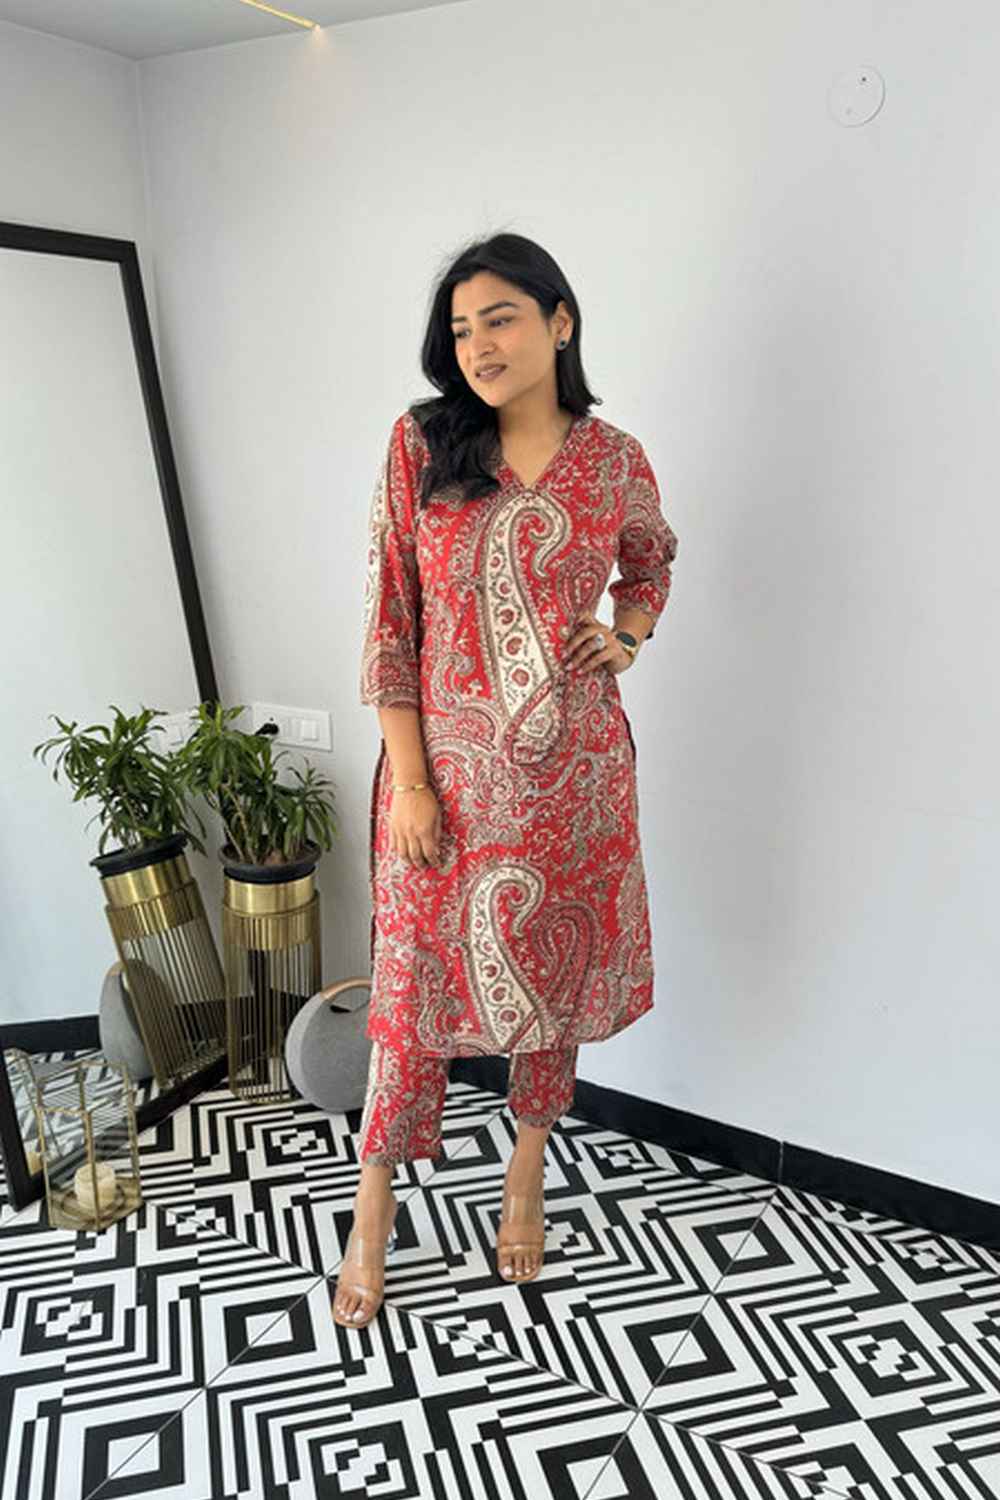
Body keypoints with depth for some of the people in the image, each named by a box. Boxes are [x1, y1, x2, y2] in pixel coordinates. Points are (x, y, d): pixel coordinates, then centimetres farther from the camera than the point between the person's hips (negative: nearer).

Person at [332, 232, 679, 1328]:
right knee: (419, 980, 7)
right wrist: (408, 778, -10)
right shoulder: (419, 446, -4)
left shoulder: (616, 461, 1)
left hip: (574, 772, 2)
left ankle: (525, 1175, 38)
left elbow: (653, 562, 22)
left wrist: (627, 634, 0)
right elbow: (388, 617, -6)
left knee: (555, 968, 14)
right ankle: (374, 1208, 29)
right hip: (447, 769, -1)